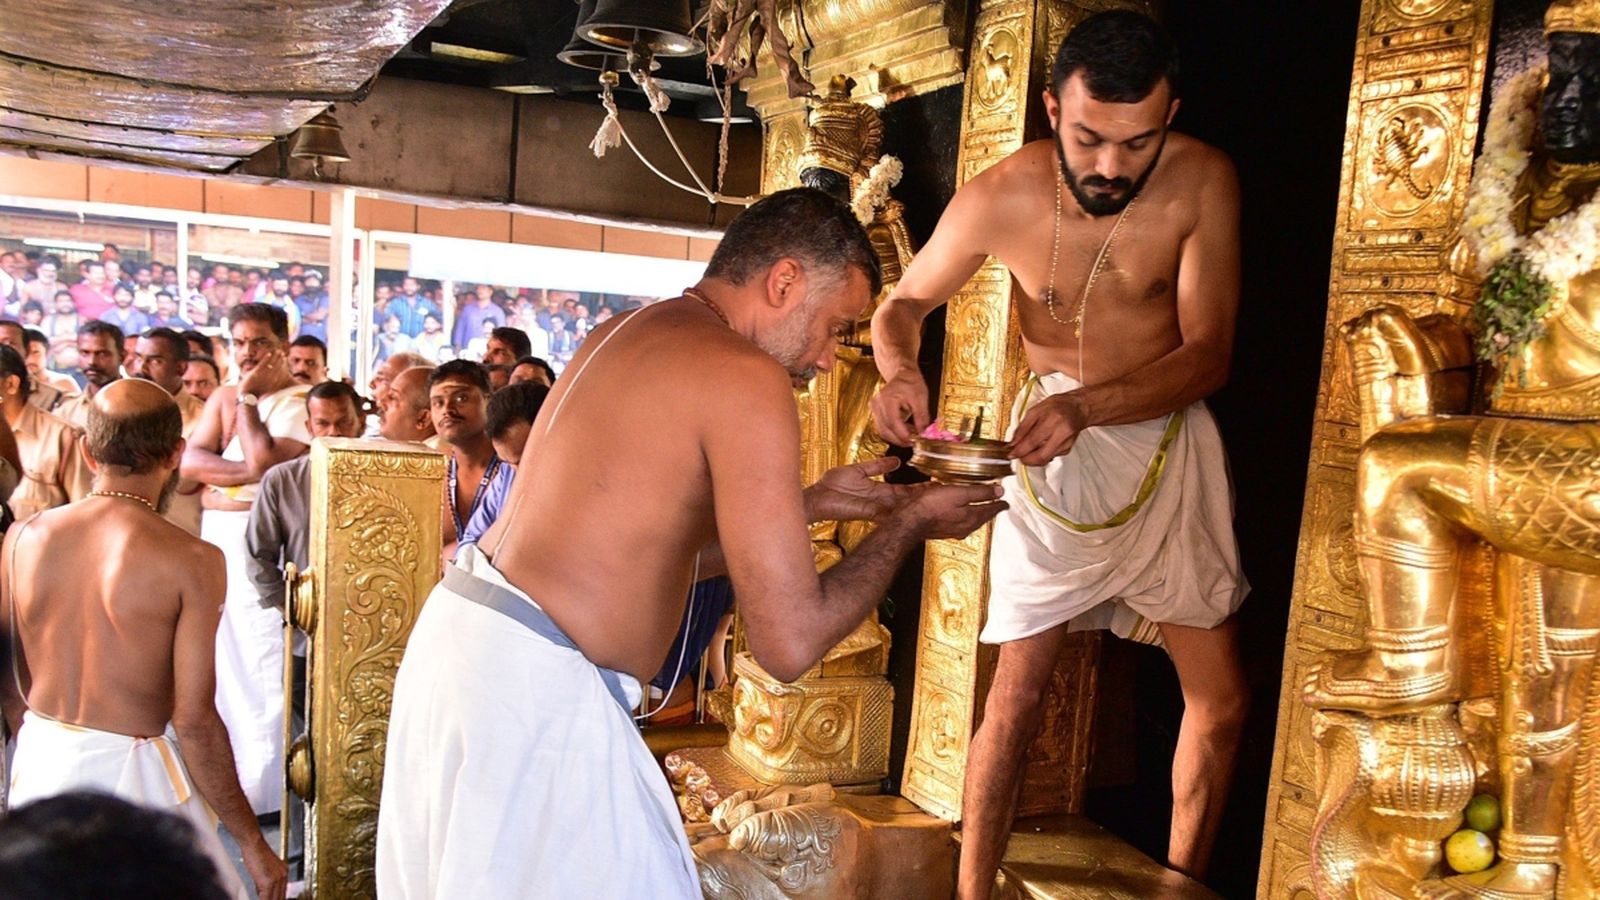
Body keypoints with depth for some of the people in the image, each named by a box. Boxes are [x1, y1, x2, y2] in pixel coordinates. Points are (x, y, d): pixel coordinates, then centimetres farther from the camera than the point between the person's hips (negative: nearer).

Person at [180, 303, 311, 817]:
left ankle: (259, 789, 5)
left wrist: (248, 396, -7)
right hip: (215, 536, 7)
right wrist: (249, 470, -12)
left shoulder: (299, 402, -5)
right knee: (217, 660, 11)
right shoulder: (224, 397, 16)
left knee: (261, 664, -5)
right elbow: (190, 463, 4)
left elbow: (264, 458, -19)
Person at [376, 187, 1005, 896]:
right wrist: (906, 526, -1)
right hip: (534, 688, -10)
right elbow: (790, 643, -16)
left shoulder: (629, 335, 12)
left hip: (461, 630, 10)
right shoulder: (746, 379, -15)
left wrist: (815, 505, 21)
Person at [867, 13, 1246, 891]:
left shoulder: (1202, 181, -17)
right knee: (1015, 696, -5)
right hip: (1052, 451, -1)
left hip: (1166, 436, 2)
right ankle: (971, 893, 10)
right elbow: (902, 303, -3)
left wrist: (1084, 406, -35)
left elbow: (1208, 355, -17)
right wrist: (899, 372, -27)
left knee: (1220, 701, 6)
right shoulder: (1002, 196, -17)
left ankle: (1181, 883, 29)